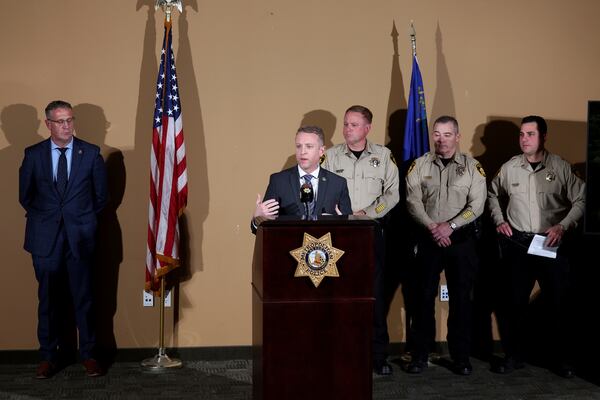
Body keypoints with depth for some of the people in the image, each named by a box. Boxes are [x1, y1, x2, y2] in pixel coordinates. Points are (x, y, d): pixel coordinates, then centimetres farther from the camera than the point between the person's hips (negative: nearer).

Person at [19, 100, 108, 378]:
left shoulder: (91, 153, 1)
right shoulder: (33, 154, 2)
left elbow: (100, 194, 9)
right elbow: (25, 196, 12)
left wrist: (82, 219, 9)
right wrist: (44, 219, 11)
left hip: (80, 237, -1)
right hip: (45, 238, 1)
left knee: (83, 298, 5)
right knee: (49, 300, 8)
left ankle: (88, 355, 16)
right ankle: (49, 356, 19)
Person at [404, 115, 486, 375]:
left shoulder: (472, 166, 3)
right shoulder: (420, 165, 5)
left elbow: (476, 205, -5)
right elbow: (413, 201, -2)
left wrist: (450, 226, -16)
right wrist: (432, 227, -15)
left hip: (462, 240, 0)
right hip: (428, 239, 1)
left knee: (461, 298, 5)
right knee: (424, 297, 3)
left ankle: (461, 357, 15)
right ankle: (420, 355, 13)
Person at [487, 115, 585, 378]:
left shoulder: (561, 167, -3)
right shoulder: (509, 168, 4)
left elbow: (580, 199, -1)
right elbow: (493, 195, 19)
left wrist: (563, 226, -11)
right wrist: (499, 221, 7)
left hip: (552, 243, -1)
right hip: (517, 243, 2)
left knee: (559, 302, 4)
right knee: (514, 301, 6)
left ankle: (564, 358, 19)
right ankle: (514, 355, 20)